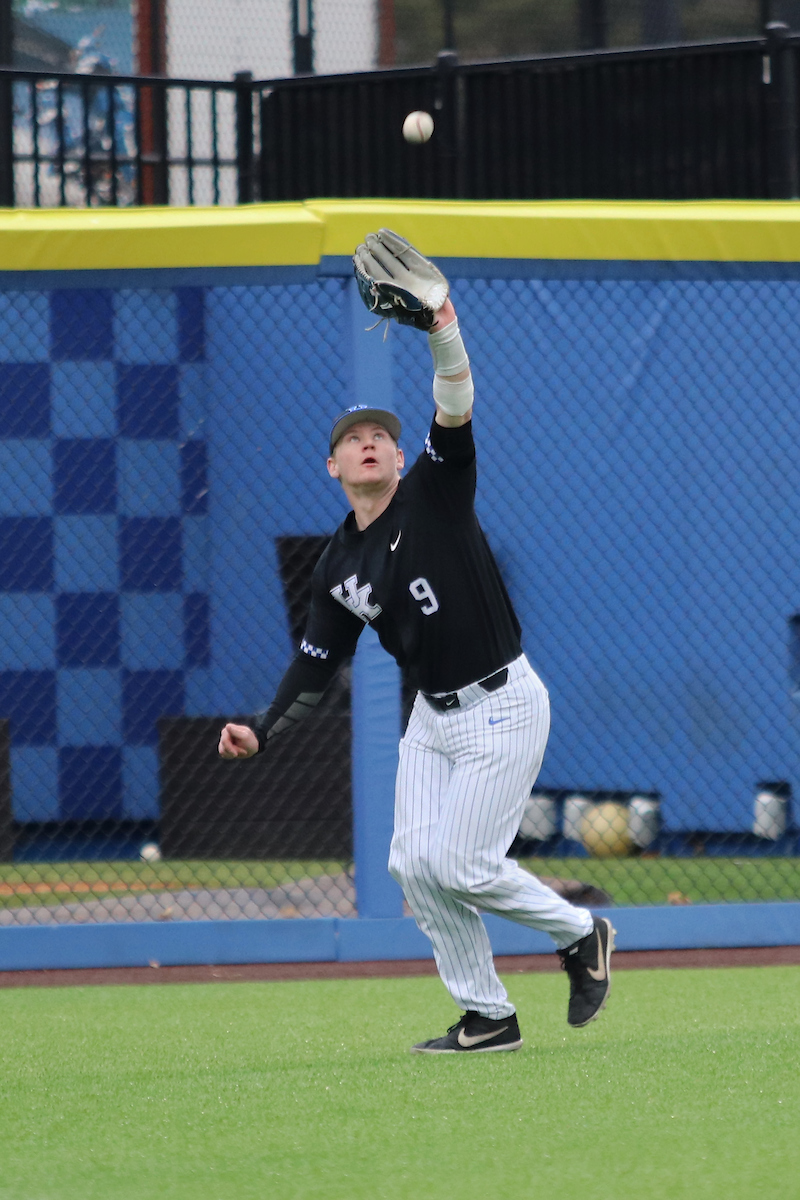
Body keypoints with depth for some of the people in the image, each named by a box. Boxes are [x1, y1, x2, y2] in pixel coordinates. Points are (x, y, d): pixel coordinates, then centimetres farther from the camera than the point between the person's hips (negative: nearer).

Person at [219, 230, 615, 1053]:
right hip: (432, 716, 7)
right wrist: (261, 731, -3)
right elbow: (316, 664, 10)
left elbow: (454, 419, -24)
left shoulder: (435, 495, -8)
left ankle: (580, 934, 13)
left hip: (503, 706, -7)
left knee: (459, 865, -11)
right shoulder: (337, 569, 7)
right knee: (414, 865, 1)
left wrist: (442, 330, -38)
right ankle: (486, 1018, 11)